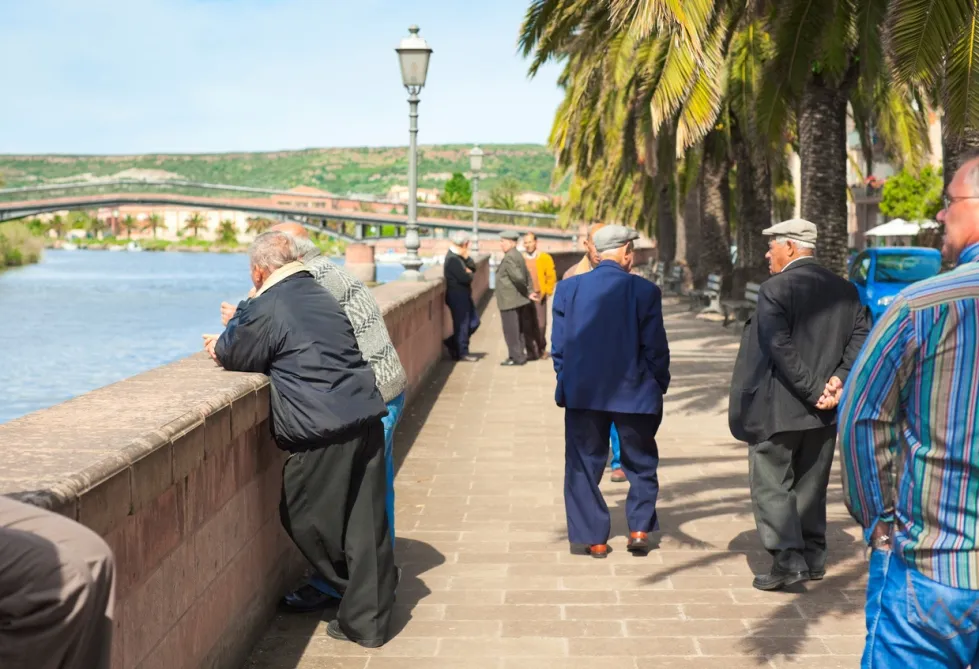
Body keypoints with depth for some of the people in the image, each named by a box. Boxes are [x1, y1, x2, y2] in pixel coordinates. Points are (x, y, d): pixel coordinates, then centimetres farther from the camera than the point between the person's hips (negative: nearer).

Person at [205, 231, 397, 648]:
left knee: (304, 516, 9)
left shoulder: (267, 308, -7)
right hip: (366, 418, 8)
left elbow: (236, 357, 4)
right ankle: (369, 619, 15)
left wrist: (220, 346, 26)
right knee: (366, 524, 9)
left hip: (324, 429, -7)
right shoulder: (322, 296, 18)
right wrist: (240, 324, 34)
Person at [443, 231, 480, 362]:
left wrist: (467, 257, -9)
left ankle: (452, 343, 23)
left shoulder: (459, 256, 12)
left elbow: (473, 267, 8)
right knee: (462, 325, -2)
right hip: (457, 296, -10)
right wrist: (470, 274, -4)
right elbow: (465, 278, -26)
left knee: (474, 322, 14)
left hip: (464, 295, 10)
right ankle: (462, 353, 7)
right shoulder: (452, 259, -20)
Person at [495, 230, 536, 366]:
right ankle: (520, 355, 23)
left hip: (509, 301, -10)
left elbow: (518, 277, -26)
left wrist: (526, 292, -11)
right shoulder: (518, 255, 13)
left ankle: (516, 357, 1)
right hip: (518, 300, 10)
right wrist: (529, 291, 10)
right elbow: (527, 276, 18)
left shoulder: (509, 258, -18)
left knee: (511, 331, -3)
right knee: (518, 330, 16)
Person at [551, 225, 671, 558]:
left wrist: (568, 382, 12)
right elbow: (656, 348, -7)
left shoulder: (568, 289, -2)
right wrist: (659, 387, 6)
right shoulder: (645, 291, -9)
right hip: (634, 393, -1)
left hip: (582, 393, 2)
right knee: (641, 464, 17)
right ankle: (640, 530, 14)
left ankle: (593, 538, 12)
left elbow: (558, 346, 0)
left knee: (584, 465, 11)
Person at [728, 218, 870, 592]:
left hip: (777, 407, -6)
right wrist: (838, 379, -9)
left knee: (771, 483, 3)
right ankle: (812, 555, 22)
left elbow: (780, 348, -22)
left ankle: (788, 558, -5)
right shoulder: (844, 290, 7)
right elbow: (861, 337, -1)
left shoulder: (775, 290, -14)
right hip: (824, 410, 6)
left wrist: (812, 392, -18)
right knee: (811, 483, 17)